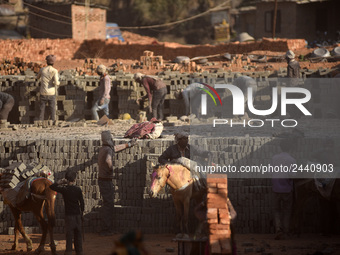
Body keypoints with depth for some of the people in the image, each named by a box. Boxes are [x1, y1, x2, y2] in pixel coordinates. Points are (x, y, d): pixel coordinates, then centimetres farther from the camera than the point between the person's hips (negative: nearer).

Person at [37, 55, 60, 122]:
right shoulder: (54, 71, -10)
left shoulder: (42, 69, 0)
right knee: (52, 111, 5)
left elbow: (37, 77, 20)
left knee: (42, 111, 7)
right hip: (51, 94, -2)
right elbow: (56, 82, -20)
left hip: (43, 94, 2)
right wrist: (58, 83, 4)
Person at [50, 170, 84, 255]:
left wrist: (60, 182, 6)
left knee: (69, 233, 1)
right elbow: (82, 202, 3)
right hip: (77, 214, 3)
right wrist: (82, 212, 15)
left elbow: (52, 187, -4)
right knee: (78, 234, 10)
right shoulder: (78, 189, -2)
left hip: (69, 215, -2)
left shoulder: (64, 189, -9)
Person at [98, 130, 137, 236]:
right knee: (108, 205, -5)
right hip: (106, 180, -10)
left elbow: (116, 148, 28)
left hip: (101, 179, 10)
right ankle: (106, 230, -4)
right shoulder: (108, 150, -18)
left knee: (107, 204, 15)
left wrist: (128, 144, 38)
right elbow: (108, 160, -41)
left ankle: (106, 229, 18)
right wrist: (111, 168, -23)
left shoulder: (103, 149, 12)